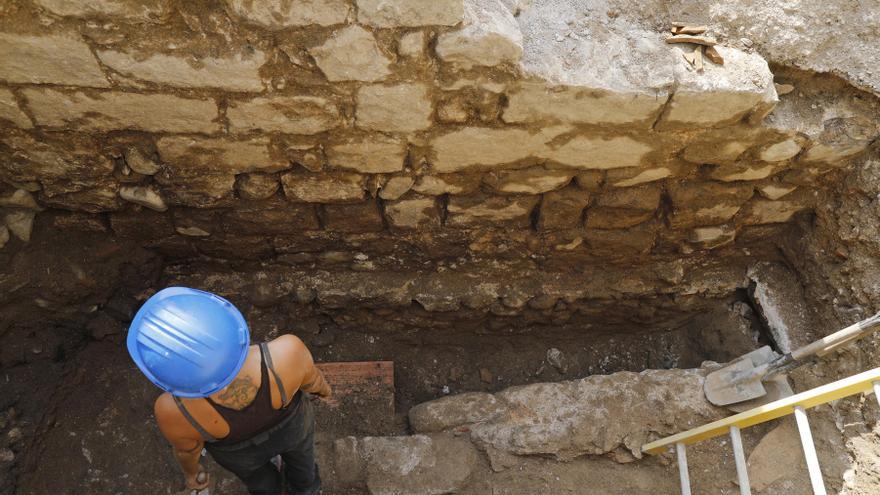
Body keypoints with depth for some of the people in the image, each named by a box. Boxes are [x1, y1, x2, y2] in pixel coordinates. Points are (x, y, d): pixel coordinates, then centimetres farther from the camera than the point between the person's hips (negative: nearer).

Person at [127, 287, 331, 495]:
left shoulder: (176, 409, -38)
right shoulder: (286, 353, -41)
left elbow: (187, 448, -15)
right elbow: (310, 378, -18)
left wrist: (191, 473, 7)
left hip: (240, 447, 0)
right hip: (291, 421, 0)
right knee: (298, 455, 34)